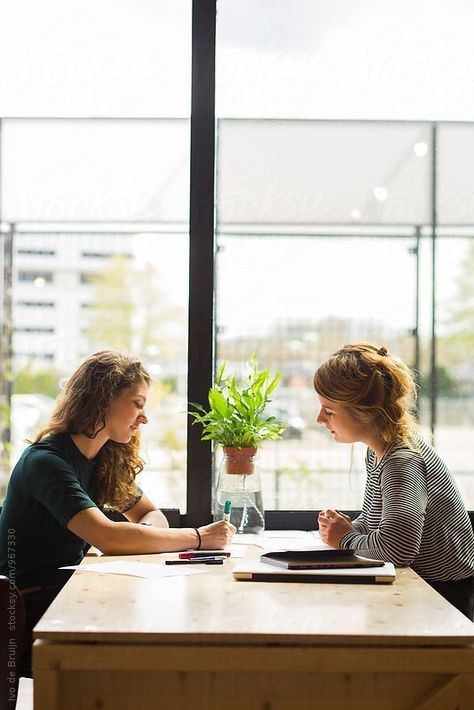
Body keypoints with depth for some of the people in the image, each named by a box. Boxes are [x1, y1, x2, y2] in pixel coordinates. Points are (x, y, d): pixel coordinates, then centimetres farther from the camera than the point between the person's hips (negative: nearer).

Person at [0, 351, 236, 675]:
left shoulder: (107, 460, 7)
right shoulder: (46, 462, -20)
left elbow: (152, 515, 13)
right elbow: (107, 537, -32)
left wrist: (145, 534, -13)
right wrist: (199, 537, -26)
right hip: (32, 609, -8)